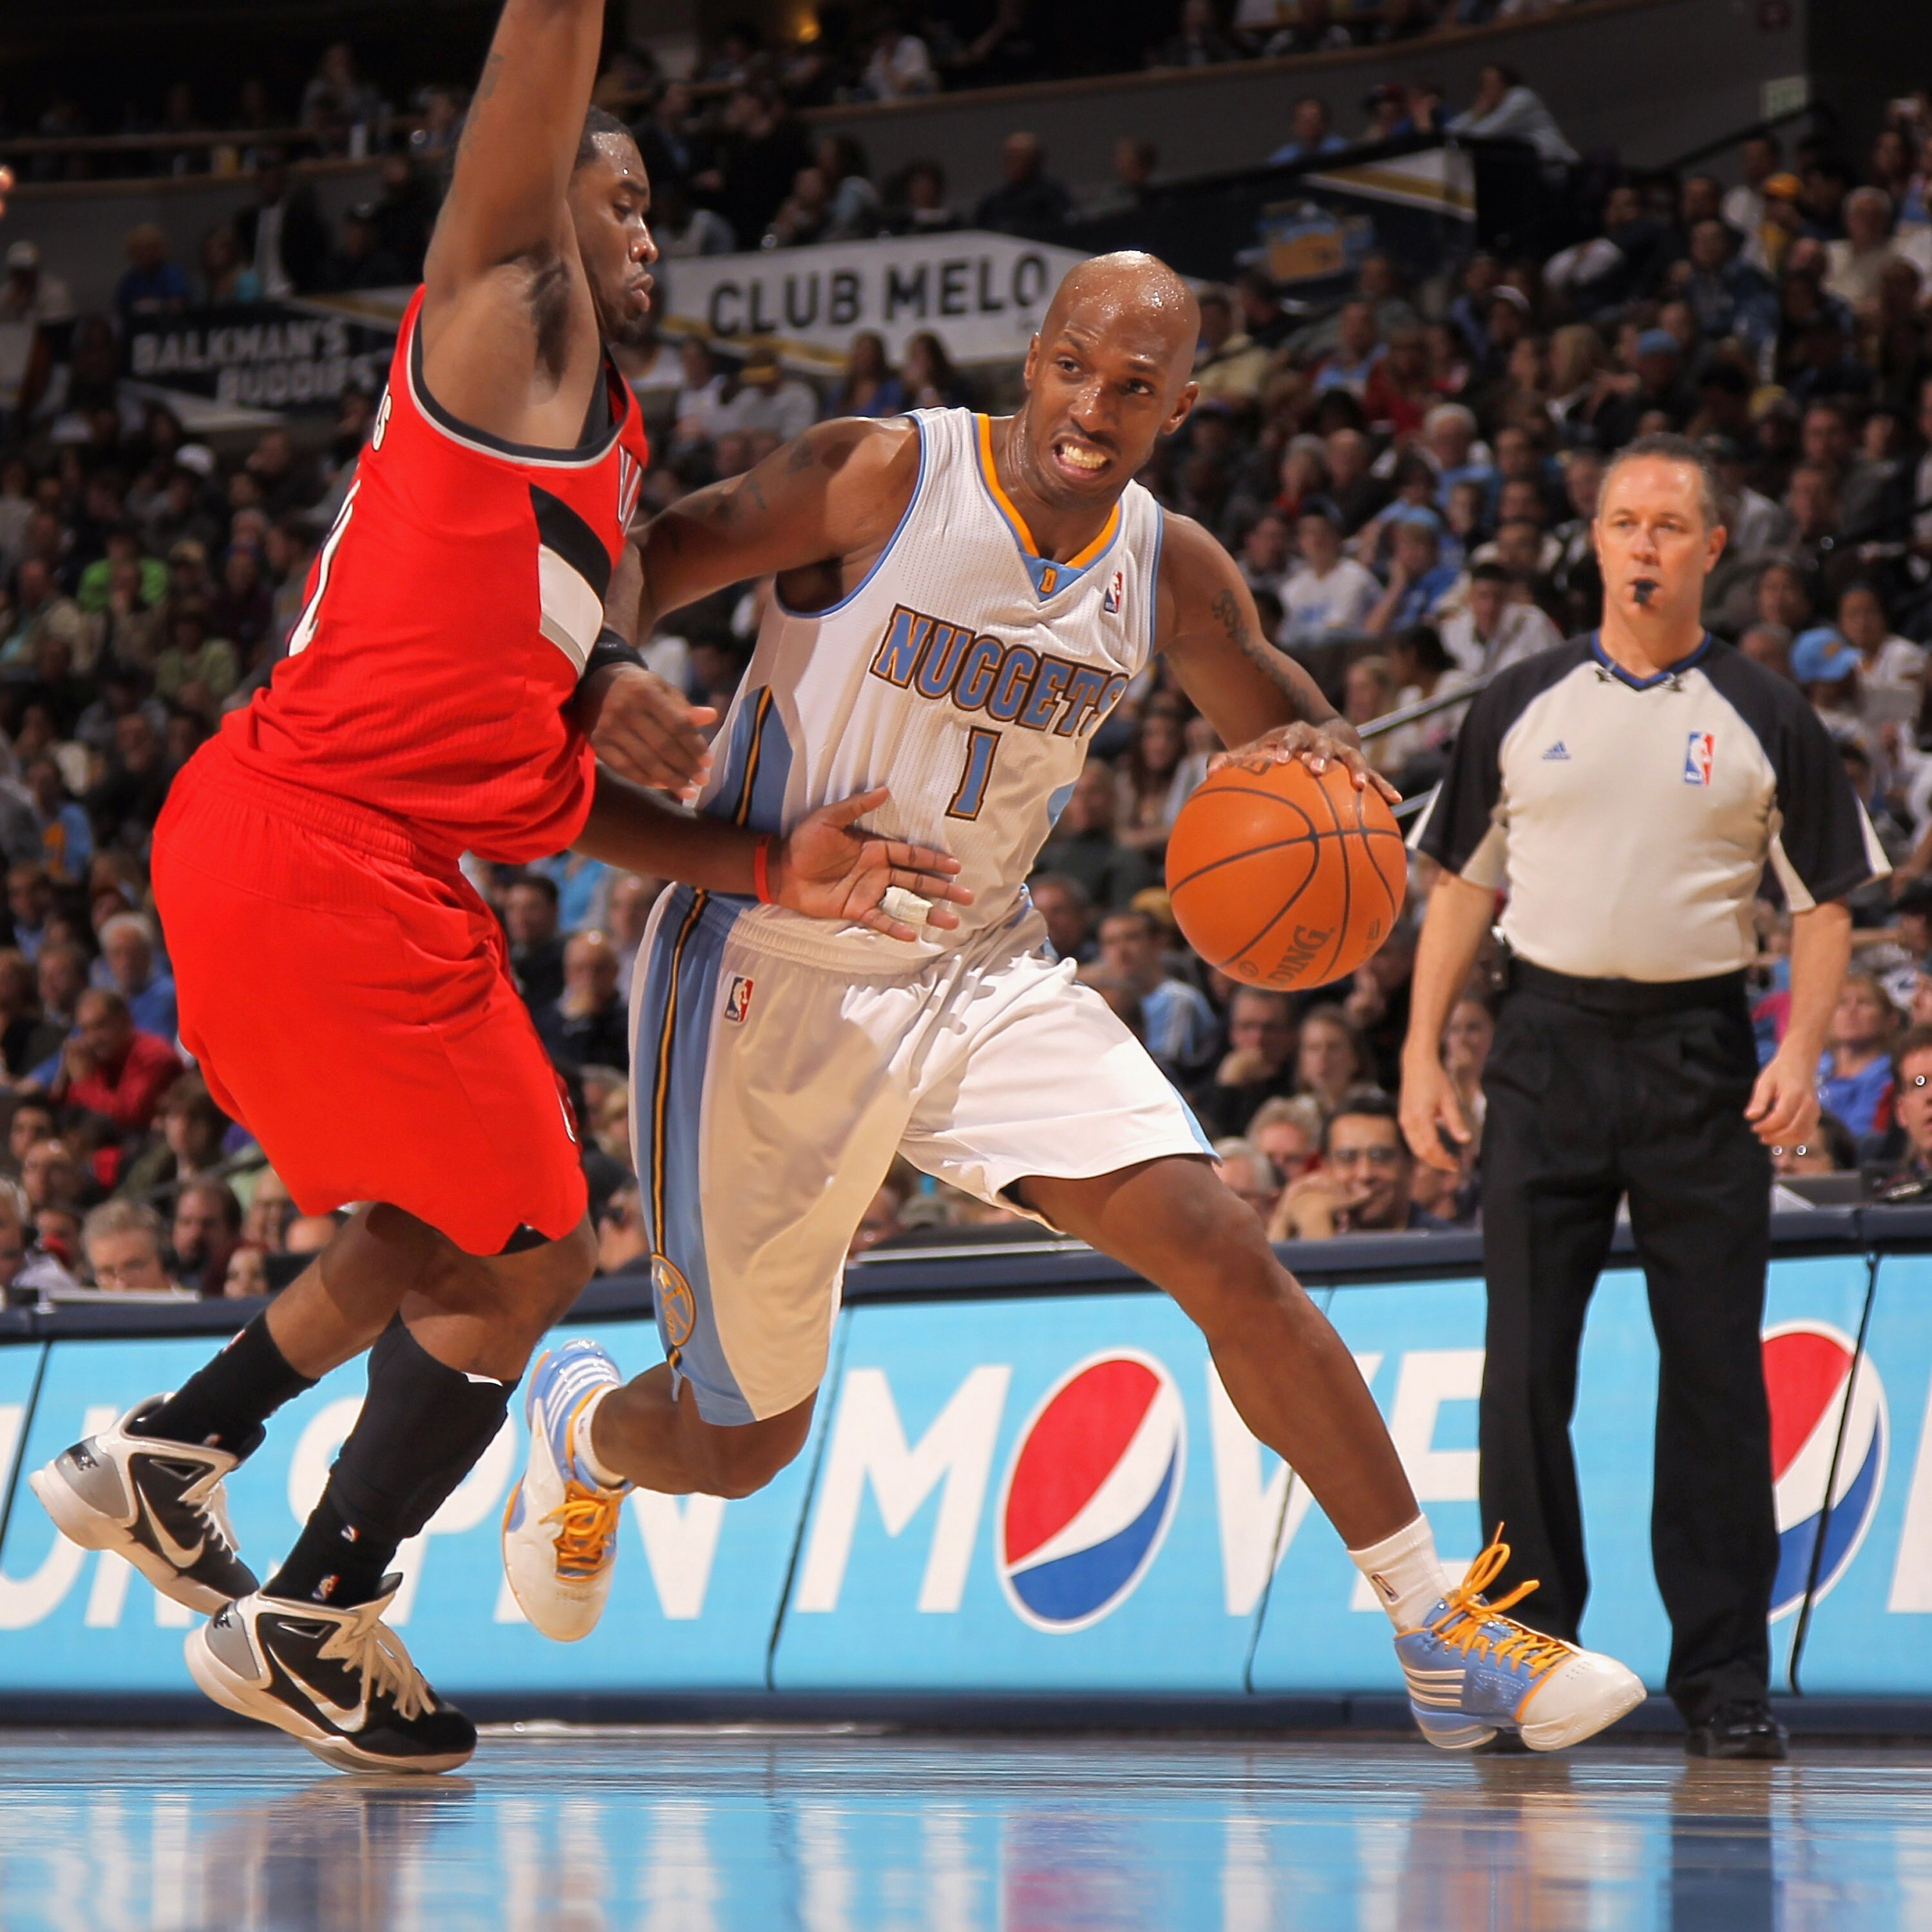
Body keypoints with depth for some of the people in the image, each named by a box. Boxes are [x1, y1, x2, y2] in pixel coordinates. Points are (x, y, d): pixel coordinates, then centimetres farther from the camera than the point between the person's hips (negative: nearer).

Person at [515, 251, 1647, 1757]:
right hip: (774, 981, -4)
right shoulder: (882, 479, -16)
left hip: (985, 978, 4)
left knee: (1230, 1257, -13)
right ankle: (583, 1425, 44)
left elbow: (1289, 721, 15)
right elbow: (636, 572, -13)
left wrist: (1320, 762, -10)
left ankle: (1443, 1634, -6)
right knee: (744, 1448, 5)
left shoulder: (1173, 576, -1)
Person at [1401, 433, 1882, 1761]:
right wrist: (1423, 1054, 6)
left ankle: (1724, 1676, 2)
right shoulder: (1523, 705, 9)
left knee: (1716, 1373, -2)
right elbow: (1463, 883, 13)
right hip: (1550, 1042, 1)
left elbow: (1828, 899, 5)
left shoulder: (1764, 718, 5)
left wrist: (1801, 1053, -9)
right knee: (1524, 1368, 0)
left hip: (1699, 1056, -1)